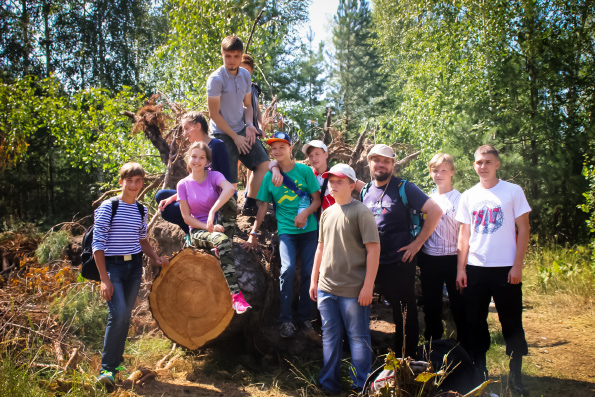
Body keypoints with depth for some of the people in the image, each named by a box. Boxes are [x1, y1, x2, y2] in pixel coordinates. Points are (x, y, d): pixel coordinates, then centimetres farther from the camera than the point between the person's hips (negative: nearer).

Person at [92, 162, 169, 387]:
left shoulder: (141, 211, 9)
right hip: (113, 265, -5)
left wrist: (156, 258, 3)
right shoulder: (108, 207, -7)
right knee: (118, 314, -17)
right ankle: (107, 368, -3)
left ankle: (115, 362, 23)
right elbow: (98, 244, -9)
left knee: (125, 316, 9)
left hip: (134, 266, 5)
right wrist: (104, 278, -14)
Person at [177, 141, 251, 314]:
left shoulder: (214, 176, -1)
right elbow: (187, 217, 0)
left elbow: (229, 189, -26)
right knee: (223, 241, -34)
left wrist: (212, 212, -36)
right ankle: (236, 294, -40)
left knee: (222, 240, -35)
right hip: (197, 232, -2)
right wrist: (209, 228, -15)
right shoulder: (183, 184, 3)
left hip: (218, 227, 2)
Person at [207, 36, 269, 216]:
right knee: (230, 182, -9)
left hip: (242, 130, 7)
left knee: (263, 163, 3)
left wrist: (249, 125, -5)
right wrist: (235, 137, -14)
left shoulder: (245, 74, 5)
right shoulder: (216, 79, -15)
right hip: (223, 134, -7)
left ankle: (250, 205, 16)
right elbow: (214, 114, -15)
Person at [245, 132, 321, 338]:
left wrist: (304, 214, -17)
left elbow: (317, 199, 2)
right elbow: (263, 206, 7)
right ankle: (286, 320, -6)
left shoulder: (305, 171, 1)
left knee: (308, 272, 1)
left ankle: (305, 317, 18)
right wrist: (253, 233, 4)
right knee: (288, 269, -18)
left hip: (309, 230, 1)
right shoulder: (269, 176, 4)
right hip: (286, 230, 0)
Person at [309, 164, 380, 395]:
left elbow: (374, 249, -12)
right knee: (330, 337, 13)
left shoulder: (361, 212, -8)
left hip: (354, 289, -5)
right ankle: (329, 384, 25)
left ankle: (362, 386, 20)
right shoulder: (327, 213, 11)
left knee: (358, 337, 6)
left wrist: (368, 286, -15)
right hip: (326, 288, 6)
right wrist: (314, 280, 15)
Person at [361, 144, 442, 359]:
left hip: (400, 262, -5)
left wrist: (417, 243, -14)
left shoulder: (404, 188, -7)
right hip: (376, 263, 5)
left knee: (405, 313, 4)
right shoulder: (365, 192, 10)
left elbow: (435, 211, -14)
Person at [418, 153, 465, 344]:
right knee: (431, 306, 12)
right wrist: (420, 258, 11)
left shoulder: (459, 198, -3)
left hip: (453, 258, -4)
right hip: (429, 259, 5)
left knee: (458, 305, 3)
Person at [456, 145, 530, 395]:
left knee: (511, 323, 5)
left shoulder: (513, 191, -1)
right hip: (475, 268, 3)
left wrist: (517, 266, -9)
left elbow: (523, 230, -2)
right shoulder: (468, 196, 7)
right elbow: (464, 234, 9)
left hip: (506, 268, -3)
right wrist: (460, 268, 2)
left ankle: (516, 375, 18)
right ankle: (479, 371, 22)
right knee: (475, 322, 8)